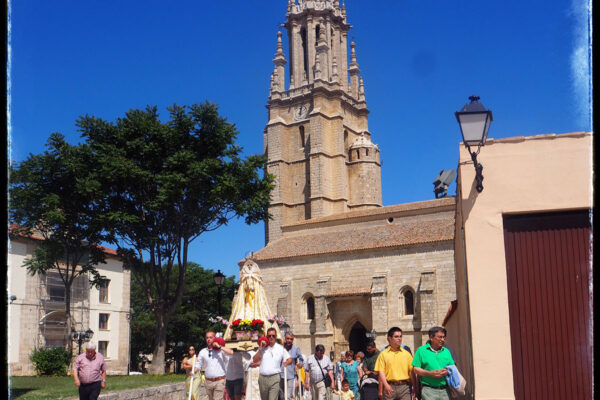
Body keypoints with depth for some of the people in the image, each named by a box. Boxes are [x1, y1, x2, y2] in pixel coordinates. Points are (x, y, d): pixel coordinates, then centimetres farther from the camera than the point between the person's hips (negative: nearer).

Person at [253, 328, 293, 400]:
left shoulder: (281, 348, 9)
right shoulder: (263, 348, 11)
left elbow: (290, 359, 11)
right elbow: (255, 360, 3)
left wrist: (286, 363, -11)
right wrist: (261, 349, -5)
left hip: (275, 378, -2)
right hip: (262, 378, 2)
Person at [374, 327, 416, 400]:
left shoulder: (406, 354, 10)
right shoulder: (383, 354, 5)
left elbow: (411, 371, 8)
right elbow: (381, 372, -1)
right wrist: (386, 385, -13)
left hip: (404, 386, 1)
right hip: (389, 387, -1)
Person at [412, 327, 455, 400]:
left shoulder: (446, 351, 16)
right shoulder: (421, 350, 4)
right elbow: (416, 369, -1)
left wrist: (447, 372, -7)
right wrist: (430, 373, -14)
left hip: (444, 390, 4)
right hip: (428, 390, -4)